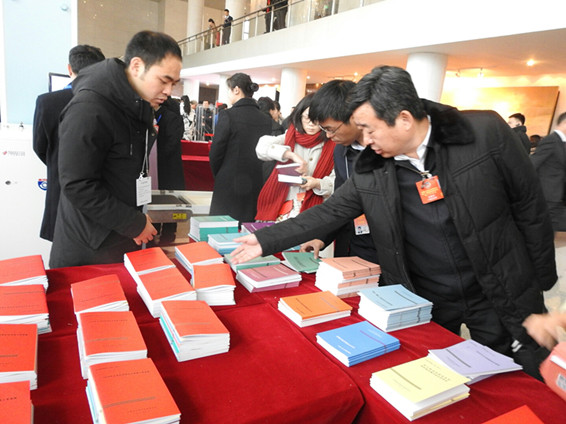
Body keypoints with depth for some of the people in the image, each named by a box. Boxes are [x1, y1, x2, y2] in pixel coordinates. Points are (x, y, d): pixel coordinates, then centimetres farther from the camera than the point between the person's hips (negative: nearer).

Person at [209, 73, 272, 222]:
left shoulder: (228, 115, -10)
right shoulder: (266, 120, 2)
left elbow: (215, 153, -7)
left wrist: (218, 177, 10)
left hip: (229, 187, -4)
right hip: (256, 188, 5)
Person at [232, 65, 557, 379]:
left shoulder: (487, 132, -14)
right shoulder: (370, 172, -9)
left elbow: (531, 208, -6)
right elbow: (327, 214, -2)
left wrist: (543, 285, 0)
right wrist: (265, 241, -6)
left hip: (502, 296, -1)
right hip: (424, 304, 2)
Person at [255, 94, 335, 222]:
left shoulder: (331, 145, 3)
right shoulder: (289, 137, 6)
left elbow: (335, 182, 2)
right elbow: (262, 146, -9)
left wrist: (318, 184, -19)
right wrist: (291, 155, -21)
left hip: (309, 211, -1)